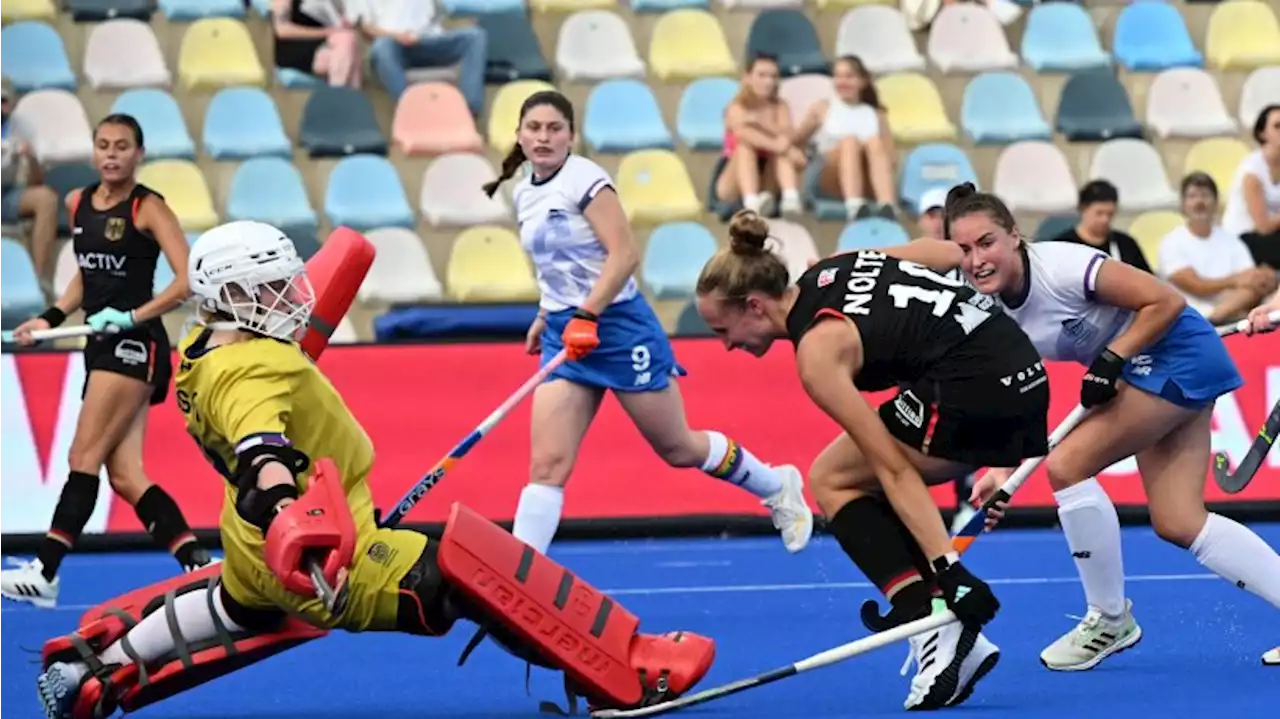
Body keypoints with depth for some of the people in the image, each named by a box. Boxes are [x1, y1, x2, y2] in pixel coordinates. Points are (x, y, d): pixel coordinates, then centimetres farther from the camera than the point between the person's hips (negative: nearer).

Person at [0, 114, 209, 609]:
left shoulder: (148, 208, -7)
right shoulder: (78, 204, 13)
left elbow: (188, 280, -15)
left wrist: (133, 315, -20)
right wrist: (52, 318, 11)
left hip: (135, 345, -8)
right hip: (103, 346, 8)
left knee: (84, 457, -9)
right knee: (125, 476, 0)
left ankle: (44, 573, -9)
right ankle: (198, 565, -1)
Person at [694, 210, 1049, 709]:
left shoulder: (817, 353, -10)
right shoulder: (831, 268, 12)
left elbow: (895, 471, -15)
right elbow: (953, 251, 18)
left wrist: (948, 570, -17)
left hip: (972, 395, -9)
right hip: (1025, 373, 9)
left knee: (831, 481, 4)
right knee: (870, 493, 16)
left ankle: (934, 632, -8)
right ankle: (955, 642, 6)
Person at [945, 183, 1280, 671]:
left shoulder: (1060, 268, -26)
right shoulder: (990, 311, -2)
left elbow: (1166, 301, -22)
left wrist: (1109, 362, -23)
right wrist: (1000, 469, -13)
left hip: (1179, 355, -9)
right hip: (1143, 374, 9)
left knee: (1067, 466, -16)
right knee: (1179, 525, 3)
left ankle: (1110, 618, -2)